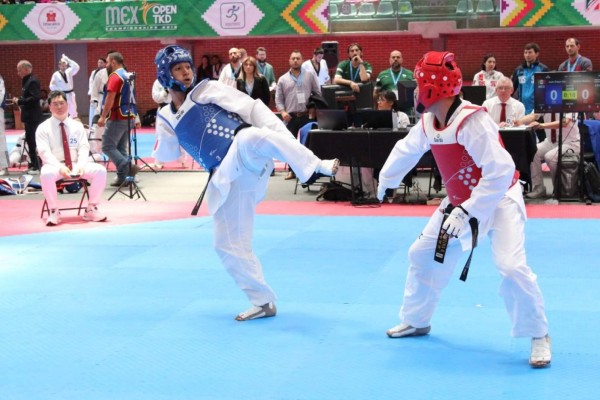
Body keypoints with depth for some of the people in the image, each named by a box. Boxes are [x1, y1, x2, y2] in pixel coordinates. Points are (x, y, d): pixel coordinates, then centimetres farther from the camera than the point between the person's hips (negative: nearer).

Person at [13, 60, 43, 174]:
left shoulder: (33, 81, -15)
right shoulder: (27, 80, 14)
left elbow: (34, 98, -25)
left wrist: (19, 101, -20)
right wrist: (19, 101, 4)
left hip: (33, 117, -10)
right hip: (29, 116, 10)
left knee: (34, 141, -7)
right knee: (30, 140, 14)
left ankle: (38, 166, -3)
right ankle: (33, 165, 21)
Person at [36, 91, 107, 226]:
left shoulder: (77, 126, 9)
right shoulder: (43, 128, 0)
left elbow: (84, 148, 1)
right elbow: (45, 152, -11)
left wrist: (81, 165, -19)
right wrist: (60, 167, -27)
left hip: (76, 165, 3)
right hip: (55, 166, -3)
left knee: (100, 170, -22)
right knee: (46, 174, -38)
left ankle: (91, 209, -8)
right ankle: (54, 212, -20)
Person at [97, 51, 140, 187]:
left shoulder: (115, 76, -12)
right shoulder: (127, 76, 17)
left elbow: (110, 98, -19)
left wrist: (103, 116, -19)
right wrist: (135, 118, 23)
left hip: (117, 118, -9)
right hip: (128, 117, 9)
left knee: (107, 146, -6)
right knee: (121, 148, 11)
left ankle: (129, 167, -21)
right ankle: (122, 177, 7)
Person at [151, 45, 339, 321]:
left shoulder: (207, 90, 1)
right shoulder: (166, 117, 15)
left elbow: (252, 108, -6)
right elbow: (167, 155, 16)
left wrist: (285, 142, -17)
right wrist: (165, 136, -5)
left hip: (247, 158, -5)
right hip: (227, 177, 5)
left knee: (251, 138, -42)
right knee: (228, 245, 5)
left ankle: (316, 166, -36)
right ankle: (264, 302, 19)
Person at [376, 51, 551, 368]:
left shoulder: (472, 121, -31)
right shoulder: (427, 123, -4)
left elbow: (501, 170, -37)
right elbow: (406, 151, 18)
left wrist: (468, 211, -35)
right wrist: (386, 180, 33)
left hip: (499, 199, -8)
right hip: (458, 202, 8)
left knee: (511, 267, -24)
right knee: (422, 255, 13)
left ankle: (539, 336, -3)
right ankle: (416, 321, 33)